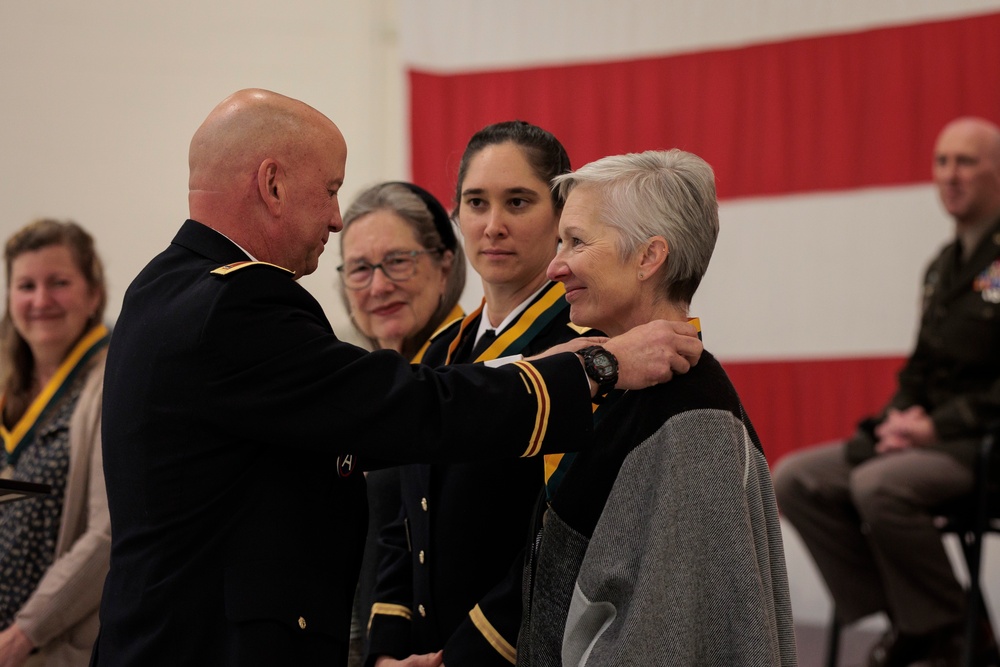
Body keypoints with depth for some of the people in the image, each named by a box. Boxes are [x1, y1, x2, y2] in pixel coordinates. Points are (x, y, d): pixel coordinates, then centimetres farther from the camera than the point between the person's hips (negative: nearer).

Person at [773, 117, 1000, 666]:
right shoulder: (945, 265, 17)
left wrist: (940, 425, -19)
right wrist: (900, 416, 1)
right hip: (932, 436, 9)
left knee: (879, 485, -34)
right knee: (795, 479, -5)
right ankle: (903, 621, -4)